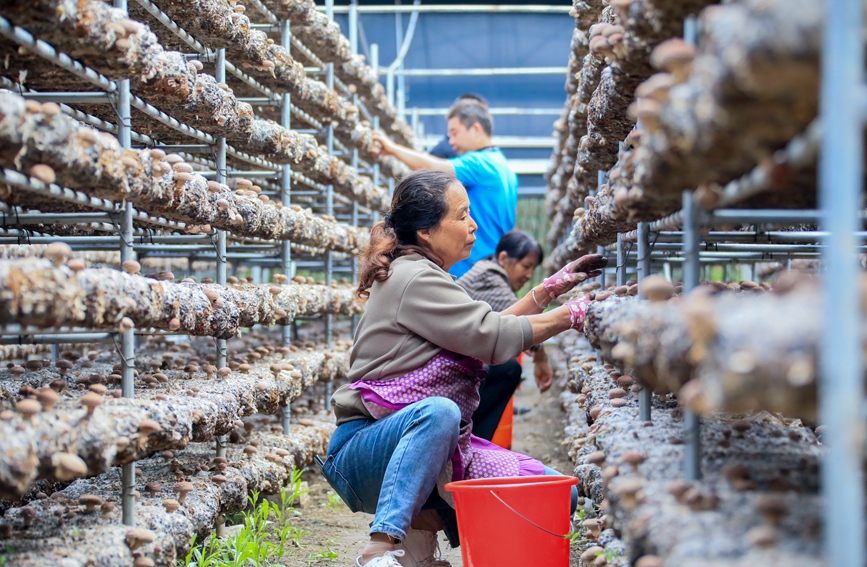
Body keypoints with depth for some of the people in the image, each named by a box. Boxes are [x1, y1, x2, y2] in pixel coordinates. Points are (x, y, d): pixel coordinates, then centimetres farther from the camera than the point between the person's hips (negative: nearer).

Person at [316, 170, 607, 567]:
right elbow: (494, 337, -16)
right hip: (366, 452, -9)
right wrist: (575, 314, -9)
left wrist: (550, 288, 20)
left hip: (436, 452, 9)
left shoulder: (425, 277, 17)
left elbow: (483, 336, 24)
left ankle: (423, 523, 1)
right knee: (438, 411, -43)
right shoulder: (413, 278, -13)